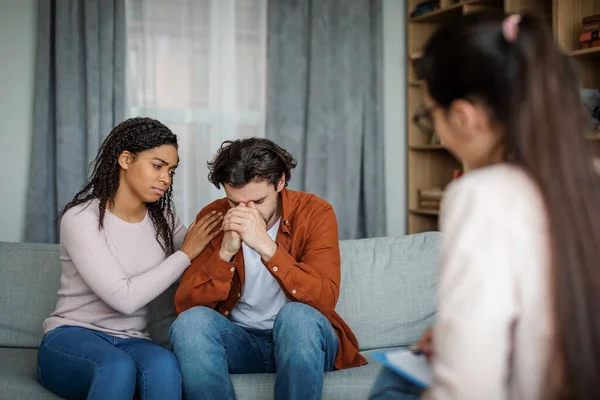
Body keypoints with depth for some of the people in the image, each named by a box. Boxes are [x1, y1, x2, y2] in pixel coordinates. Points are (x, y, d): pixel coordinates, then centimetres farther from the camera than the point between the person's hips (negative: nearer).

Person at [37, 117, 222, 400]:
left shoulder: (161, 219, 7)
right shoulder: (81, 217, -12)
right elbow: (124, 298, -19)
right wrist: (185, 254, -12)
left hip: (131, 342, 4)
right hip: (72, 336, -4)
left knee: (164, 363, -33)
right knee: (117, 366, -38)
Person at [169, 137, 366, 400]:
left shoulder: (314, 212, -11)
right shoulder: (212, 218, -5)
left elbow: (325, 301, -22)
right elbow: (185, 306, -11)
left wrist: (267, 247, -33)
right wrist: (225, 252, -26)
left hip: (300, 340, -2)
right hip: (239, 340, 2)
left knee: (297, 315, -34)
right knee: (191, 321, -28)